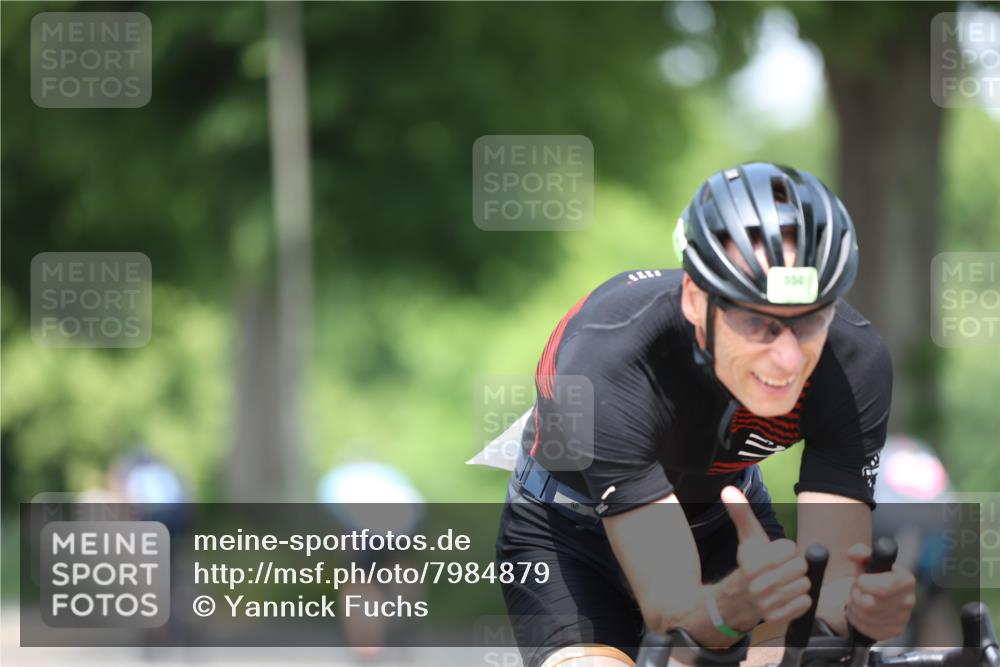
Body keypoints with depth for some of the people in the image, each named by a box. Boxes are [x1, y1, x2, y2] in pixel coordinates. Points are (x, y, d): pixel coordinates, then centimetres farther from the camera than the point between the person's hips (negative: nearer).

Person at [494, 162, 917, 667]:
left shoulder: (855, 362, -29)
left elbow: (830, 588, -29)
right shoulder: (608, 358, -39)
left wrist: (861, 605, -53)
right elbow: (670, 607, -41)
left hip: (725, 520, 3)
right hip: (572, 532, -3)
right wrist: (737, 601, -64)